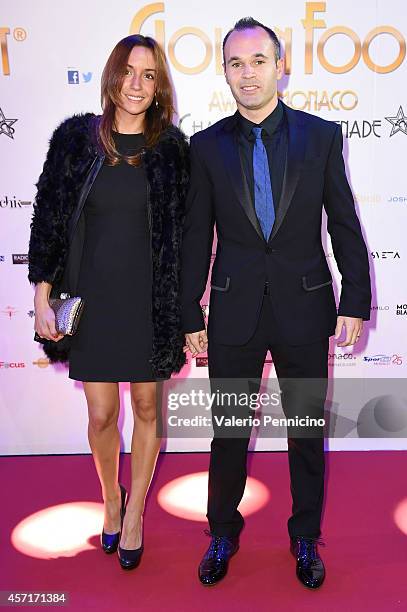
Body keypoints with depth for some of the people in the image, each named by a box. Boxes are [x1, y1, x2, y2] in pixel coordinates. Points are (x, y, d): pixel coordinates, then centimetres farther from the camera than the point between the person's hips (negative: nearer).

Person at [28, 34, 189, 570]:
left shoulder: (171, 149, 0)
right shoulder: (76, 137, 0)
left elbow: (183, 233, 3)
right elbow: (48, 218, 2)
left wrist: (184, 312, 1)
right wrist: (42, 296, -3)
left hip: (150, 300, 0)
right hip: (91, 298, 0)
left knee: (147, 407, 10)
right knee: (101, 414, 7)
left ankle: (134, 512, 32)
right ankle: (111, 498, 38)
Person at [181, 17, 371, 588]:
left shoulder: (322, 135, 1)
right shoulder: (207, 145, 2)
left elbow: (345, 224, 3)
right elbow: (196, 237, 3)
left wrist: (354, 301, -1)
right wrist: (191, 315, 2)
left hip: (304, 306, 0)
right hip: (234, 311, 0)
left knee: (308, 431, 13)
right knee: (229, 431, 12)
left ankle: (306, 536, 36)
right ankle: (223, 532, 36)